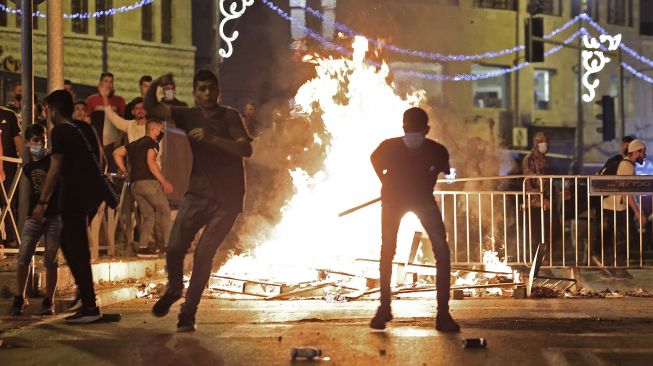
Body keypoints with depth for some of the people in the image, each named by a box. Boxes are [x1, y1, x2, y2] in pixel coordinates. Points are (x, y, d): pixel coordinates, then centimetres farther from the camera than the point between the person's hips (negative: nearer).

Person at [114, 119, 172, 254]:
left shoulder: (135, 143, 22)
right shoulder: (152, 143, -2)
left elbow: (117, 153, 20)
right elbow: (151, 162, -16)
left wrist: (125, 172, 18)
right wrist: (164, 182, -16)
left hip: (135, 185, 7)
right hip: (149, 182, -7)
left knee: (148, 216, 11)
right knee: (164, 211, 2)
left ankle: (144, 245, 0)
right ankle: (168, 244, -4)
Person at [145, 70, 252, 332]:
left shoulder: (229, 117, -5)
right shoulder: (189, 116, 6)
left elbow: (246, 149, -19)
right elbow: (151, 108, 7)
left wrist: (212, 138, -29)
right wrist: (155, 85, -11)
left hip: (227, 199, -3)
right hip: (197, 194, 3)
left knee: (203, 253, -10)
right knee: (175, 247, -10)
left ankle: (188, 313, 3)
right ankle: (174, 290, 21)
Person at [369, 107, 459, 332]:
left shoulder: (437, 151, -26)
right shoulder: (389, 147, -26)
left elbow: (446, 174, 0)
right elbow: (374, 159, 1)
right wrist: (386, 184, 0)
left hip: (423, 200, 0)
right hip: (393, 198, 0)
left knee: (442, 252, -14)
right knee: (387, 252, -3)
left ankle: (443, 314, -8)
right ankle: (384, 308, 14)